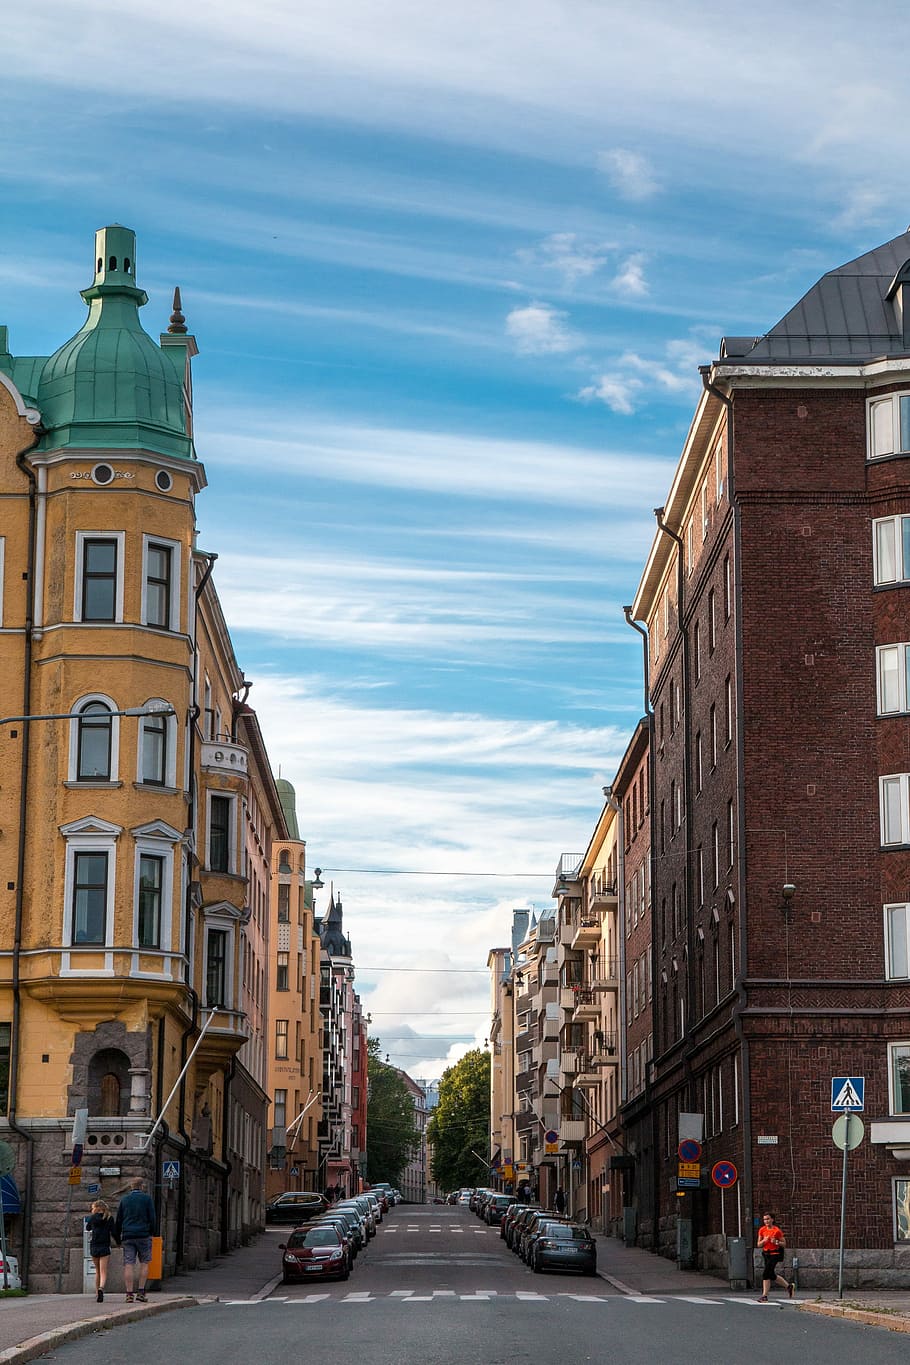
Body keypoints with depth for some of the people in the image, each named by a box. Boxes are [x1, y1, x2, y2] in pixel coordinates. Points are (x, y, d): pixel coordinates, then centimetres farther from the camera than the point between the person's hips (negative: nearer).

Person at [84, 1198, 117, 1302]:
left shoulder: (93, 1218, 1)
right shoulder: (109, 1218, -2)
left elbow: (88, 1227, 20)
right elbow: (113, 1232, -3)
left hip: (94, 1247, 2)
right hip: (105, 1247, -2)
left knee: (97, 1271, 17)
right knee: (103, 1272, -5)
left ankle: (98, 1292, 21)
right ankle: (101, 1288, -31)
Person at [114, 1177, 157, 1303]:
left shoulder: (124, 1200, 11)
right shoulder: (146, 1199, 1)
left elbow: (118, 1220, 12)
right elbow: (152, 1218, -1)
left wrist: (117, 1238, 18)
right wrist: (151, 1233, 11)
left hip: (127, 1236, 2)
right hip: (143, 1235, -2)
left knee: (128, 1265, -1)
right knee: (144, 1263, 7)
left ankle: (129, 1294, -7)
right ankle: (141, 1292, -1)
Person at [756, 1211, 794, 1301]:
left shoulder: (777, 1230, -9)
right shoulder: (762, 1230, 4)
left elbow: (784, 1243, -2)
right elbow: (759, 1245, 7)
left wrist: (776, 1242, -20)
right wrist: (764, 1240, -12)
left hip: (774, 1254, -6)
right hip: (766, 1254, 6)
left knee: (766, 1273, -16)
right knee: (771, 1275, 12)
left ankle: (764, 1296, -11)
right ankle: (788, 1286, 33)